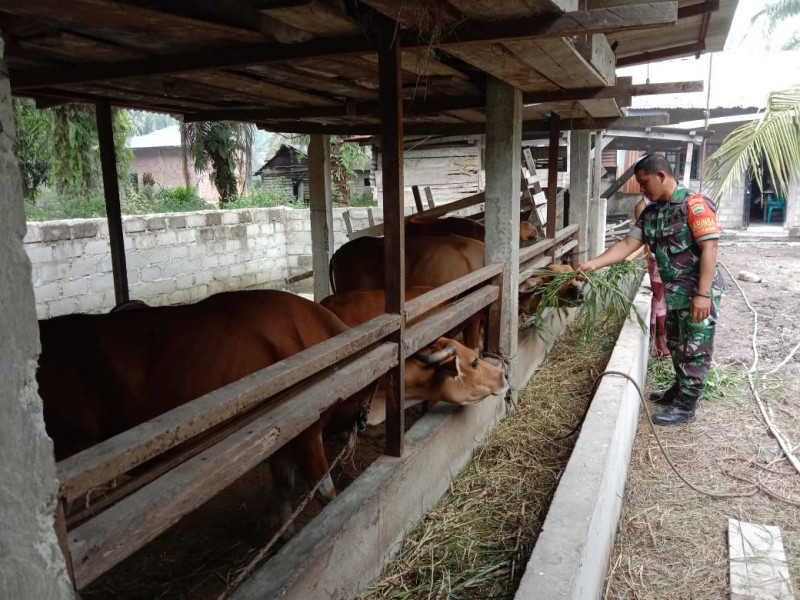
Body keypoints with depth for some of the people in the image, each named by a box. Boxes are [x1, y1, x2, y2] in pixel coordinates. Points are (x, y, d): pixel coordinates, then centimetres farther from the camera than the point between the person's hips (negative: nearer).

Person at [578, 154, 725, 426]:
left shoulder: (694, 204, -17)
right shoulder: (650, 213, 7)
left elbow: (709, 248, -21)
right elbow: (628, 244, 5)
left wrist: (703, 294, -25)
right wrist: (594, 263, -7)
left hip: (698, 293, -8)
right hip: (673, 293, 8)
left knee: (695, 350, 3)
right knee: (677, 346, 20)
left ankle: (685, 406, 12)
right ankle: (680, 390, 38)